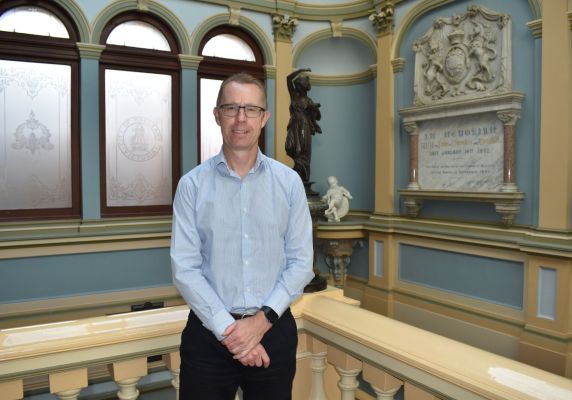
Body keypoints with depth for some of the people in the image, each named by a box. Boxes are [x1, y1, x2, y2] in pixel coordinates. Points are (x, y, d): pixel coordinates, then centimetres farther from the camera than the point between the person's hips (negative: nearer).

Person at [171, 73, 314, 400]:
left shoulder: (290, 182, 0)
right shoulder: (192, 185, -4)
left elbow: (301, 262, -2)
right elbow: (185, 268, -7)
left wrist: (263, 319, -11)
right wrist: (228, 329, -12)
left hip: (274, 329, 1)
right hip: (209, 332, -1)